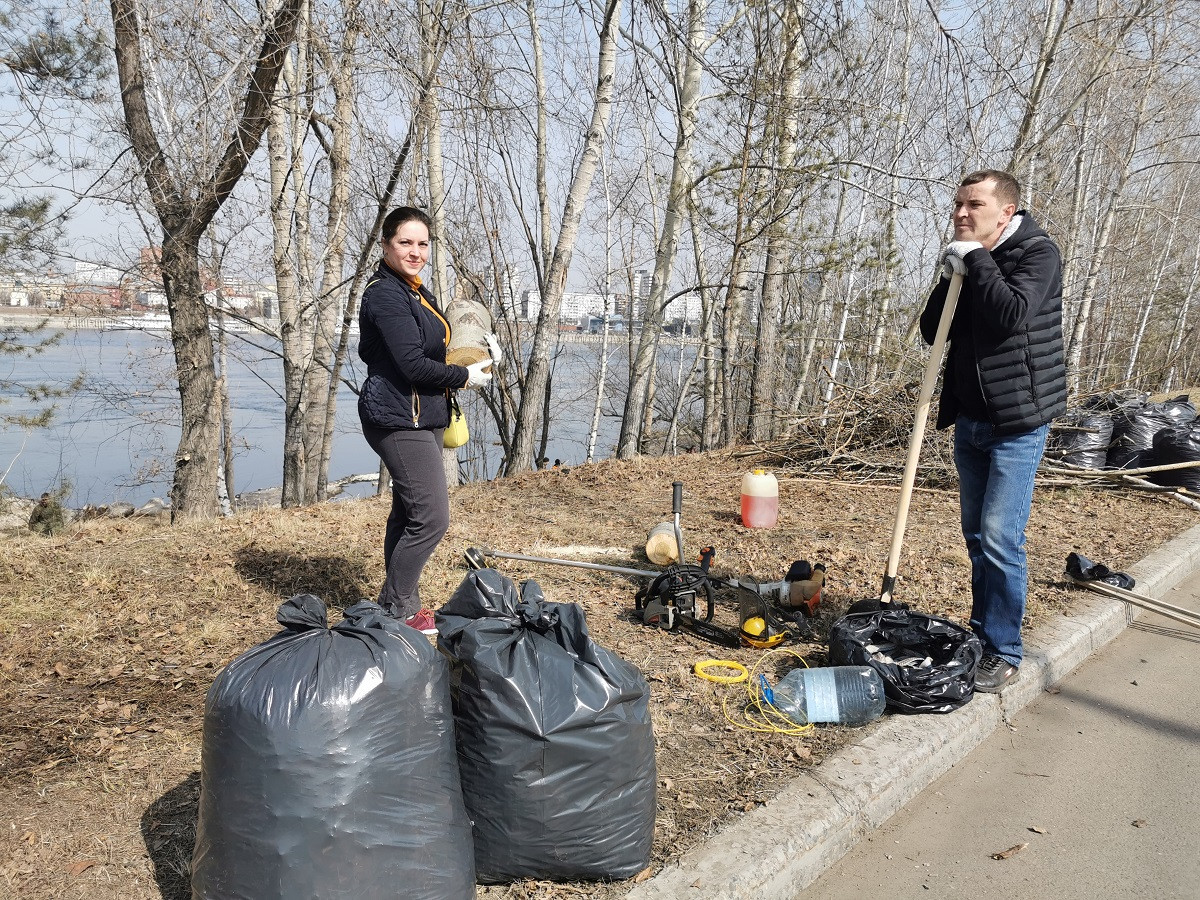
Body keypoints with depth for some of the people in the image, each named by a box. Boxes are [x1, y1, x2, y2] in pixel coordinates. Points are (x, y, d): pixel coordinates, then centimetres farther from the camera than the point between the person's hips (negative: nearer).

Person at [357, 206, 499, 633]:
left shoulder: (417, 292, 17)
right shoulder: (385, 294, -15)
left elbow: (434, 345, 23)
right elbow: (412, 364, -22)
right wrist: (465, 377, -10)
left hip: (421, 418, 11)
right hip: (400, 420, -11)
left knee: (408, 513, 16)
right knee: (432, 518, -11)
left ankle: (392, 604, 27)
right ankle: (399, 608, 3)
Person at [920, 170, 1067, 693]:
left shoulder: (1037, 252, -9)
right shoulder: (967, 260, 10)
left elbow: (1013, 315, -26)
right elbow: (931, 332, 7)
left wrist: (977, 262, -15)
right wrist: (952, 277, -7)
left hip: (1017, 422, -7)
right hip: (970, 419, 7)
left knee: (1001, 539, -9)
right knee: (977, 536, 13)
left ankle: (1003, 652, 3)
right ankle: (981, 634, 26)